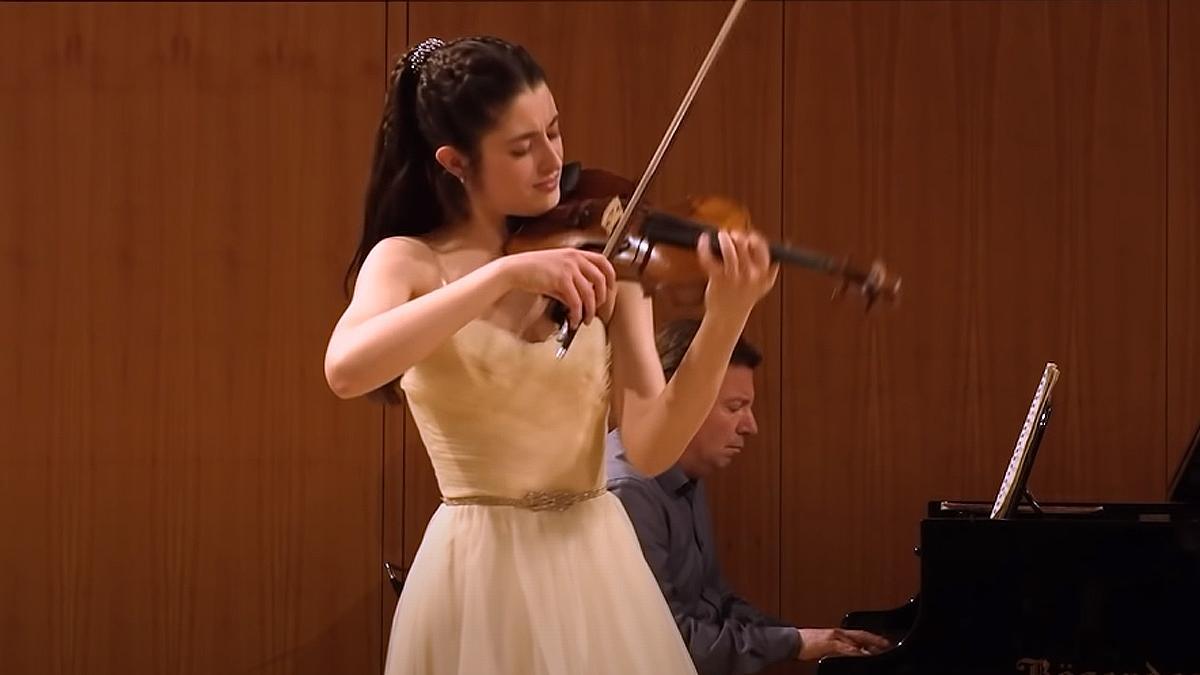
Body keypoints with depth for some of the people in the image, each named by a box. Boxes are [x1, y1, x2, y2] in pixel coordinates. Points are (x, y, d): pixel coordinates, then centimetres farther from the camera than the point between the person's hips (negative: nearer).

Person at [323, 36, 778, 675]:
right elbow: (346, 369, -26)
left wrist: (725, 319, -24)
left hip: (596, 570, 3)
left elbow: (650, 445, -9)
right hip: (480, 576, -2)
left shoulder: (600, 261, 2)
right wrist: (506, 273, -29)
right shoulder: (410, 262, -3)